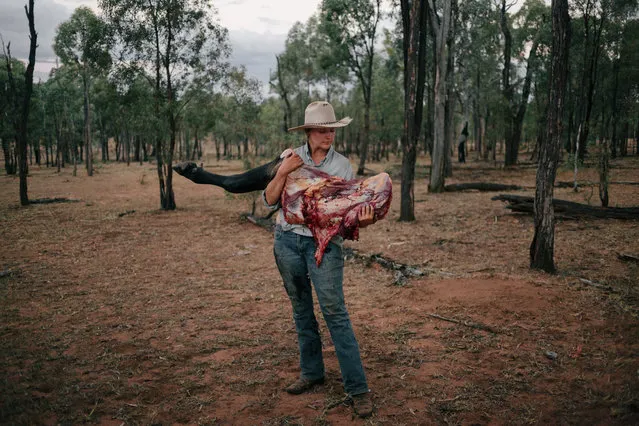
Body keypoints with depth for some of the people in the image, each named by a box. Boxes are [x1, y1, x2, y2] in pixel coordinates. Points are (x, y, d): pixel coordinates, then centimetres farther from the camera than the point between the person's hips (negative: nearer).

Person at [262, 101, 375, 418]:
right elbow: (269, 201, 2)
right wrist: (283, 173, -13)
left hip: (323, 243, -3)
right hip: (287, 240, 3)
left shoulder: (342, 165, 1)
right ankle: (311, 372, 29)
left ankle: (357, 388, -3)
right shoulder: (292, 158, 4)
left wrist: (363, 221, -24)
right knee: (301, 309, 13)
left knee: (334, 311, -9)